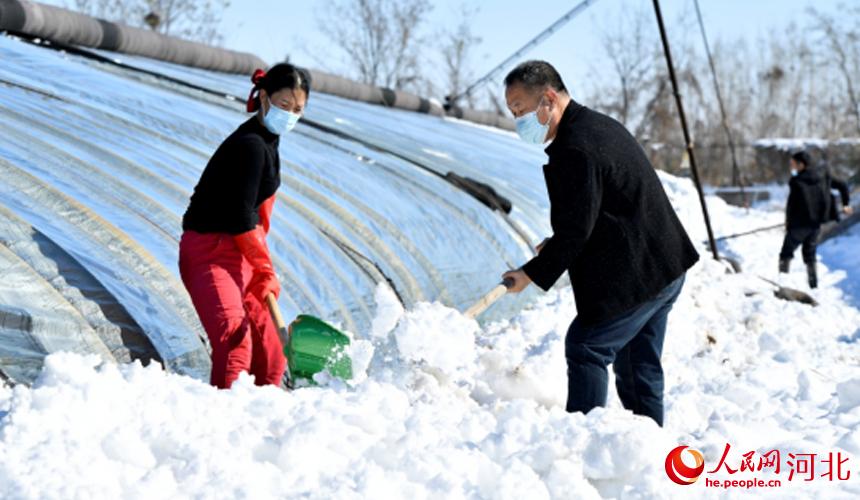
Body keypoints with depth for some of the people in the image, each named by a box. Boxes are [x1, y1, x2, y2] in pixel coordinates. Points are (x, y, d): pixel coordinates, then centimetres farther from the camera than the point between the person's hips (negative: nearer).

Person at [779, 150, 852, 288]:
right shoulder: (823, 176, 2)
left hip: (800, 223, -6)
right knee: (810, 255, 19)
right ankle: (814, 285, 19)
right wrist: (846, 204, 25)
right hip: (816, 223, 6)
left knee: (786, 253, 8)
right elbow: (842, 186, 11)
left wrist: (788, 223, -2)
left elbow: (791, 205, -17)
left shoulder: (797, 181, -18)